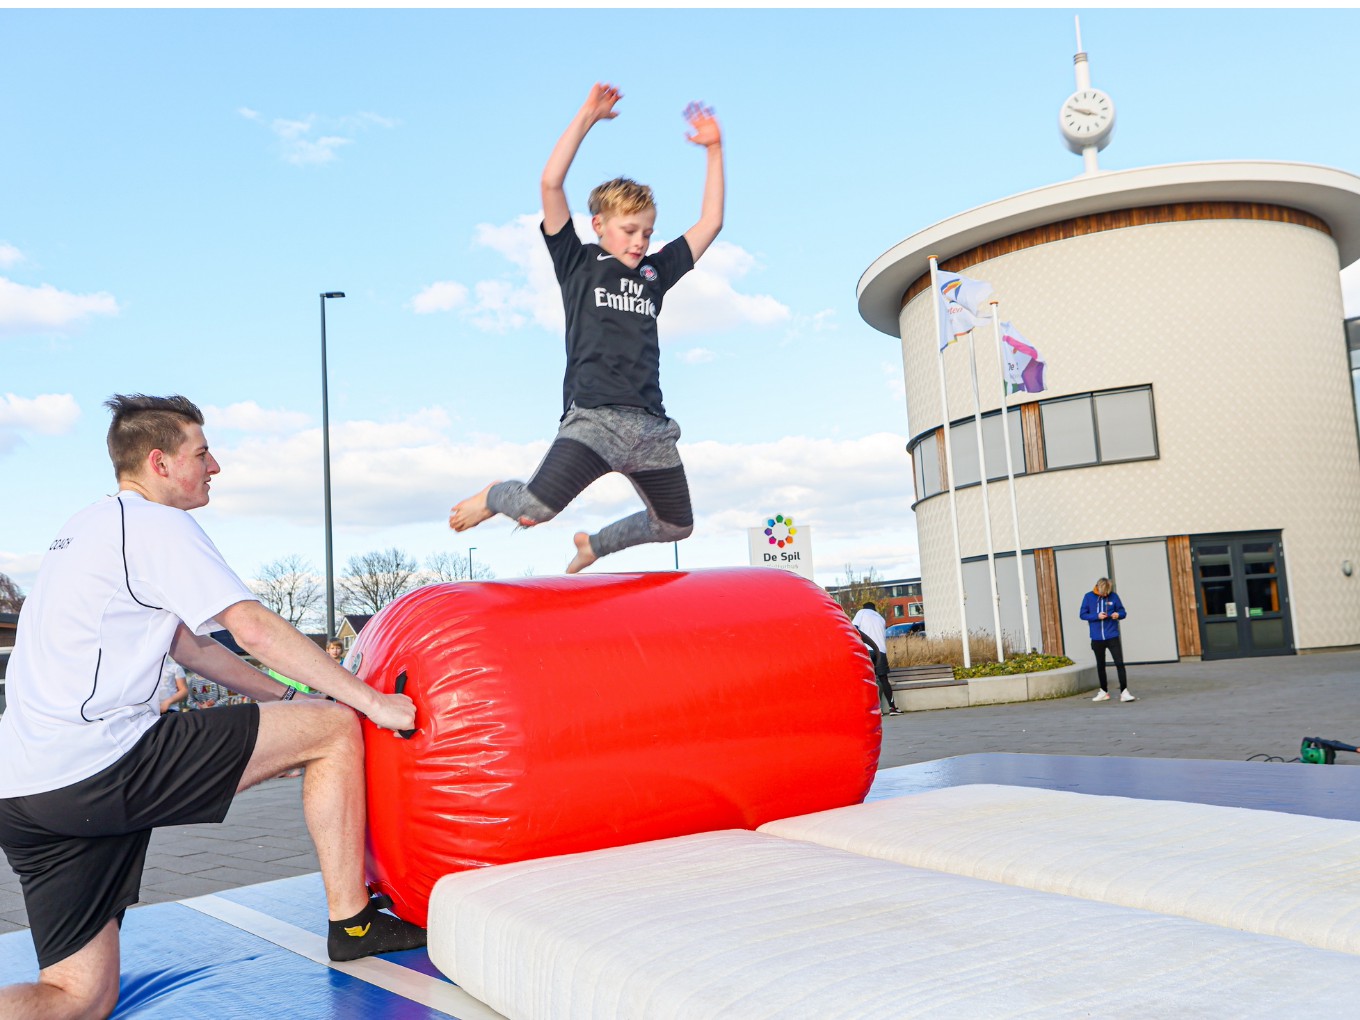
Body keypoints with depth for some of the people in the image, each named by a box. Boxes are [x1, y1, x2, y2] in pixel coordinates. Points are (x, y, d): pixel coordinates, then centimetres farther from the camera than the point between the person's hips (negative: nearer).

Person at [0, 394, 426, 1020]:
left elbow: (189, 645, 28)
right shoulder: (155, 523, -6)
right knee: (334, 728, -2)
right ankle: (351, 922, 5)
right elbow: (255, 630, -13)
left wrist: (287, 699, 29)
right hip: (102, 766, -9)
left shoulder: (85, 529, 25)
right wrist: (374, 702, -8)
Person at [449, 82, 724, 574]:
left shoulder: (654, 273, 20)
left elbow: (710, 223, 21)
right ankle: (492, 496, 15)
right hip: (594, 418, -6)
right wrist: (586, 117, -1)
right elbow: (551, 184, -3)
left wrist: (714, 150, 18)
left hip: (652, 428, 6)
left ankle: (594, 544, 41)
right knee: (533, 509, -24)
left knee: (676, 526, 15)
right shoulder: (578, 264, 8)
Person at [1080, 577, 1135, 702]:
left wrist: (1118, 614, -18)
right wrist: (1097, 616, -17)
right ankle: (1104, 692, 27)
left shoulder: (1113, 596, -4)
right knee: (1100, 665, 14)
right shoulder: (1089, 597, -4)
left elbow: (1122, 611, 5)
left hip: (1112, 637, -2)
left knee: (1119, 663, -11)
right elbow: (1083, 614, -2)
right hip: (1097, 638, 2)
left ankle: (1124, 692, -9)